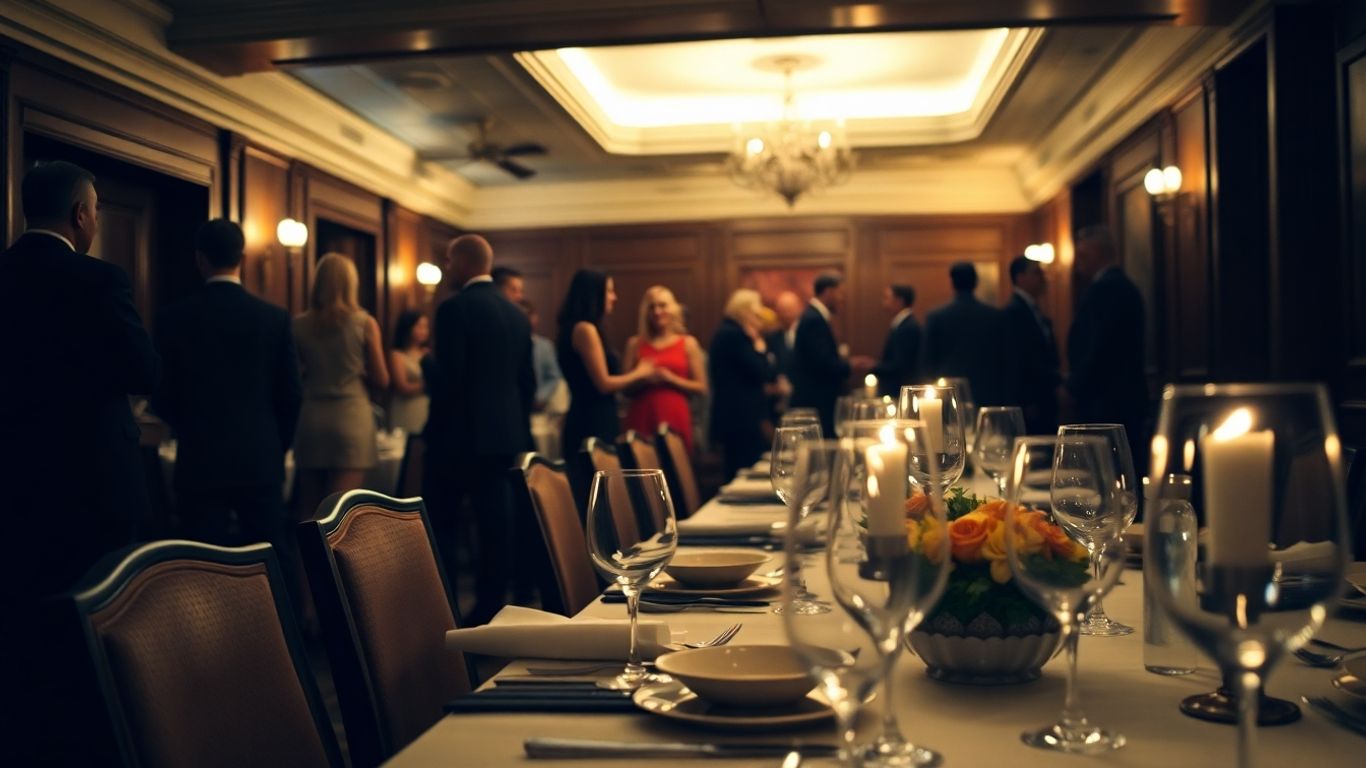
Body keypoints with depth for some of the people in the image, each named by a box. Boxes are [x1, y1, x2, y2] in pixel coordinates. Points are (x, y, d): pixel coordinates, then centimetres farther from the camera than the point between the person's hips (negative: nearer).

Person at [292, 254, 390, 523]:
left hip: (310, 420, 3)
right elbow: (381, 380, -1)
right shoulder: (365, 324, -5)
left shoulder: (299, 325, 0)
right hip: (351, 419, -2)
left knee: (308, 511, 13)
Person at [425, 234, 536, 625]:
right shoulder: (517, 314, 9)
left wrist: (436, 428, -5)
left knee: (441, 525, 4)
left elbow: (448, 377, -16)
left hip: (460, 432, -6)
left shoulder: (454, 308, -11)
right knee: (495, 523, 7)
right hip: (504, 432, 6)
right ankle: (491, 607, 12)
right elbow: (527, 381, 12)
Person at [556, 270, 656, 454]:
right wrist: (639, 373, -1)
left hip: (591, 421, 10)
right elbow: (604, 384, -16)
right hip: (592, 424, -10)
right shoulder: (585, 329, -13)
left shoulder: (582, 329, 16)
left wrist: (638, 375, 18)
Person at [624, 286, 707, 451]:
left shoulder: (688, 343, 7)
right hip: (641, 419, 1)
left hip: (675, 419, -1)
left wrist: (670, 378, -8)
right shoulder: (635, 343, 10)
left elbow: (701, 388, 4)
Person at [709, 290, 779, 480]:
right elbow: (762, 373, -16)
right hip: (741, 417, -11)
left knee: (737, 477, 12)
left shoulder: (727, 333, 16)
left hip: (733, 416, 11)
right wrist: (760, 346, -5)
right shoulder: (735, 335, -14)